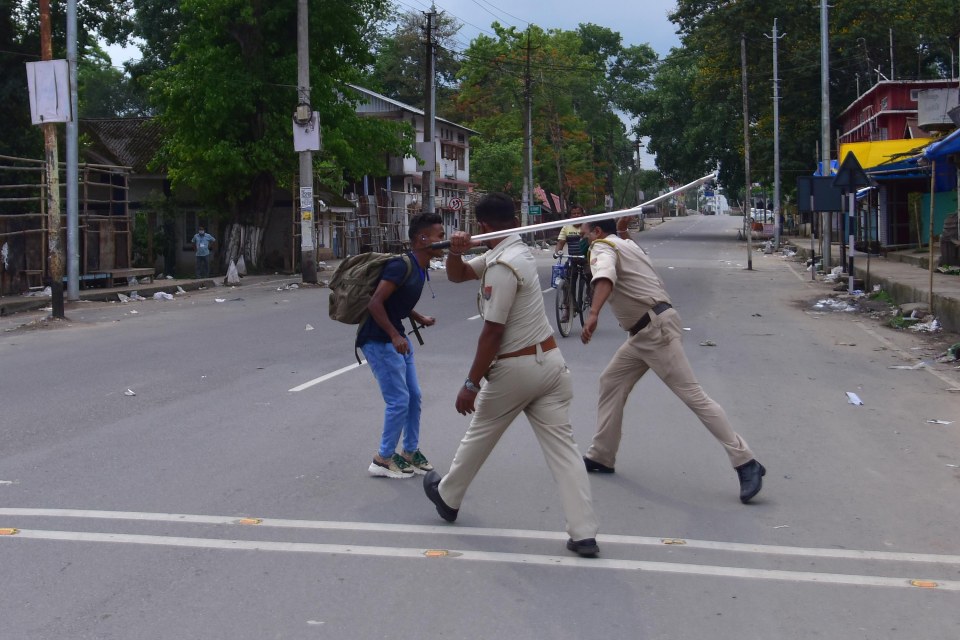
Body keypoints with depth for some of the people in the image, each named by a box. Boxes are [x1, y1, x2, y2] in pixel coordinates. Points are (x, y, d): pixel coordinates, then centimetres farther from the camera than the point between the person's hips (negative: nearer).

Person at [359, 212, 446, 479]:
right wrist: (394, 336, -25)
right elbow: (375, 303, -26)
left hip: (396, 338, 9)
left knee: (414, 397, 12)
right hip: (378, 340, -9)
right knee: (399, 400, -5)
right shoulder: (401, 266, -22)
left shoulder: (419, 268, 7)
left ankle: (410, 451, 27)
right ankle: (383, 459, 9)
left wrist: (419, 318, 6)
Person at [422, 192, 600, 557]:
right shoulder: (517, 251, 11)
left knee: (479, 436, 15)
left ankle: (447, 497, 38)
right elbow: (457, 276, 16)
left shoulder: (502, 266, -17)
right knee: (561, 445, 2)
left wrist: (471, 384, -15)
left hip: (515, 369, -7)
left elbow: (492, 333, -19)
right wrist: (455, 252, -6)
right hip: (550, 361, 7)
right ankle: (584, 534, -4)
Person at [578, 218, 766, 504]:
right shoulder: (627, 245, 22)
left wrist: (593, 314, -43)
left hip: (655, 329, -10)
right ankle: (600, 456, 22)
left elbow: (605, 277, -29)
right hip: (645, 332, 10)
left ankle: (746, 463, -11)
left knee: (693, 395, -11)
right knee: (611, 383, 15)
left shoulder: (603, 247, -7)